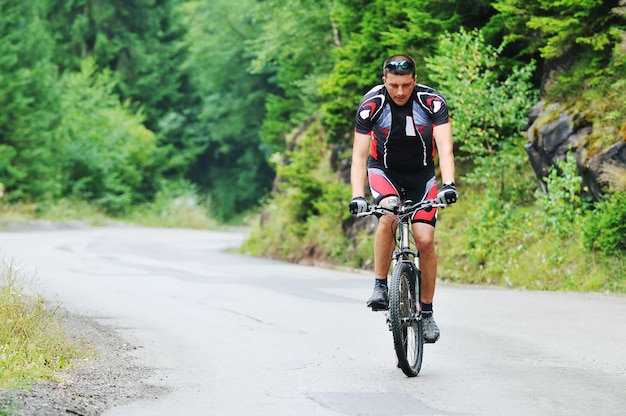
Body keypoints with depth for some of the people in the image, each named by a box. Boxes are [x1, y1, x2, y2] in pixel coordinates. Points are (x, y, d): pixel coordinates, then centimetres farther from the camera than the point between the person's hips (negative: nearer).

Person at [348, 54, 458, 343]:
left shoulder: (432, 102, -23)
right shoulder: (372, 104, -23)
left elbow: (445, 148, -30)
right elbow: (359, 155, -23)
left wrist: (448, 185, -46)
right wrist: (357, 196, -36)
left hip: (421, 172, 1)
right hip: (384, 169, -1)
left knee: (425, 239, -12)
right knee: (389, 213, -33)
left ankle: (427, 312, 3)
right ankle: (380, 286, -19)